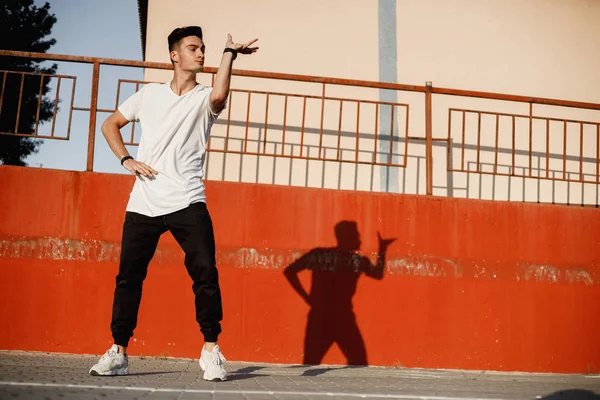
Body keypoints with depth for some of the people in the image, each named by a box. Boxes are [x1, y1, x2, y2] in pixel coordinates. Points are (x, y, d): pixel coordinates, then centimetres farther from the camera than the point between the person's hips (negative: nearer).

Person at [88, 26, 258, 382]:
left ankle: (211, 351, 0)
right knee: (129, 277, 4)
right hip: (143, 205, 2)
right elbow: (110, 124, 21)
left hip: (188, 204, -2)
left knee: (205, 273, -13)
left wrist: (230, 53, -16)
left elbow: (219, 95, -21)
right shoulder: (150, 94, 13)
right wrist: (127, 160, 6)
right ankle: (118, 352, 16)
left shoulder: (205, 99, 5)